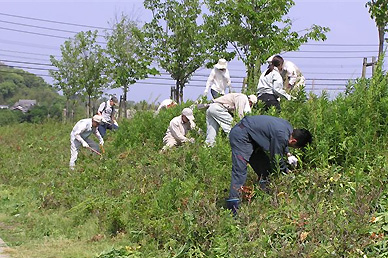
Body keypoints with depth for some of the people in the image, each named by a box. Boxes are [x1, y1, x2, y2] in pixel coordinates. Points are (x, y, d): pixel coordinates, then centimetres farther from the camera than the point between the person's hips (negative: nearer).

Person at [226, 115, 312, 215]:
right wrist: (287, 172, 2)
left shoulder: (288, 127, 3)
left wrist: (288, 154, 15)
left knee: (264, 168, 13)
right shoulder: (281, 136, -26)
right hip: (240, 136, -11)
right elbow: (276, 160, -14)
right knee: (240, 171, -20)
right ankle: (233, 207, -26)